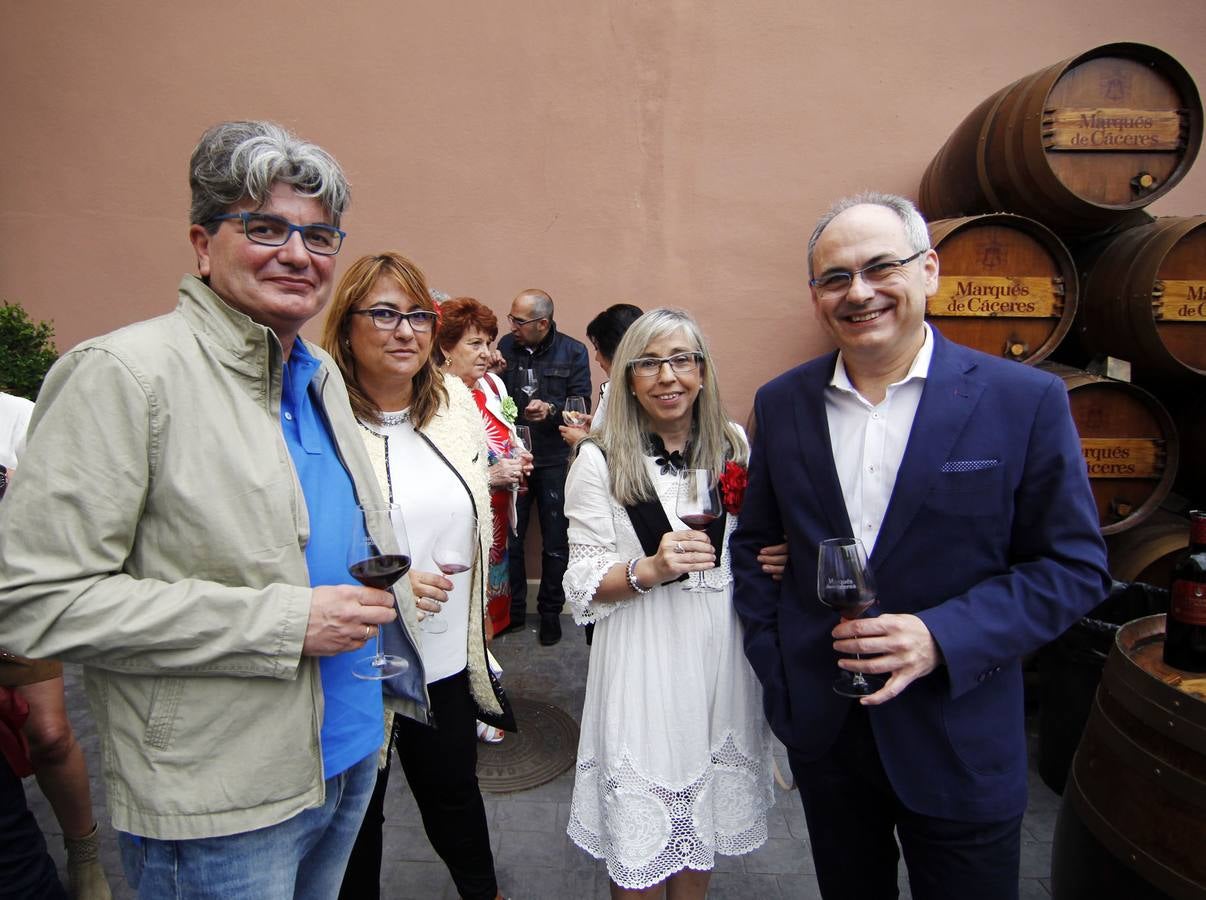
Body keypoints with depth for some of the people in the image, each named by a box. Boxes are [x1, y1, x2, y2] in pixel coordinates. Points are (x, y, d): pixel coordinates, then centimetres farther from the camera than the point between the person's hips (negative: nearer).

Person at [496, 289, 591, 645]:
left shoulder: (572, 351, -4)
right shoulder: (506, 346, 2)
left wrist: (551, 409, -25)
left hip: (554, 461, -2)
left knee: (555, 542, 7)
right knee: (509, 538, 9)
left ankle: (550, 611, 25)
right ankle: (513, 609, 26)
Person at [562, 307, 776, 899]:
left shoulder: (734, 448, 4)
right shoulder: (600, 461, -7)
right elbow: (583, 585, -8)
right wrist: (650, 569, -24)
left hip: (722, 651, 4)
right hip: (643, 663, -3)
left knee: (705, 824, 19)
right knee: (641, 833, 9)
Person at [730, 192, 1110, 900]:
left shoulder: (1026, 400, -10)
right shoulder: (781, 403, -1)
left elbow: (1075, 566, -7)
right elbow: (754, 544, 7)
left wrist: (941, 638, -20)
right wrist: (771, 661, -1)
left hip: (962, 743, -2)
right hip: (820, 727, 3)